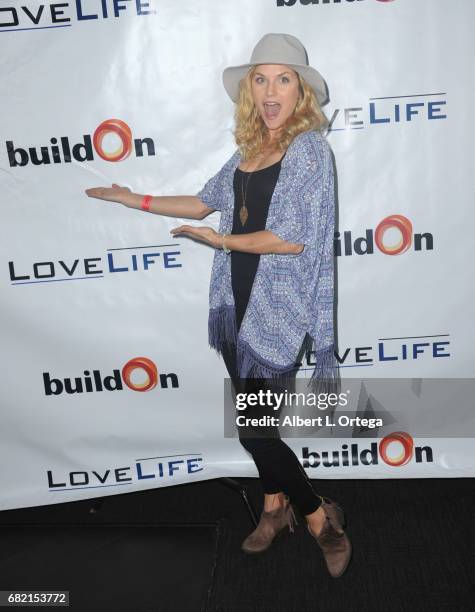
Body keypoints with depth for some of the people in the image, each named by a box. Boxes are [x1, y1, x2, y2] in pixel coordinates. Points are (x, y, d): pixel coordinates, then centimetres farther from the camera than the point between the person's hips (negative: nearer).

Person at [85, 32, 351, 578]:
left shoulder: (309, 147, -9)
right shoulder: (249, 149, 11)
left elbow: (294, 239, -18)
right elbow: (205, 202, 21)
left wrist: (222, 240, -8)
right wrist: (136, 200, 22)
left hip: (278, 312, -6)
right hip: (237, 306, 7)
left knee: (254, 427, -5)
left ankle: (320, 517, 18)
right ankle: (275, 507, 37)